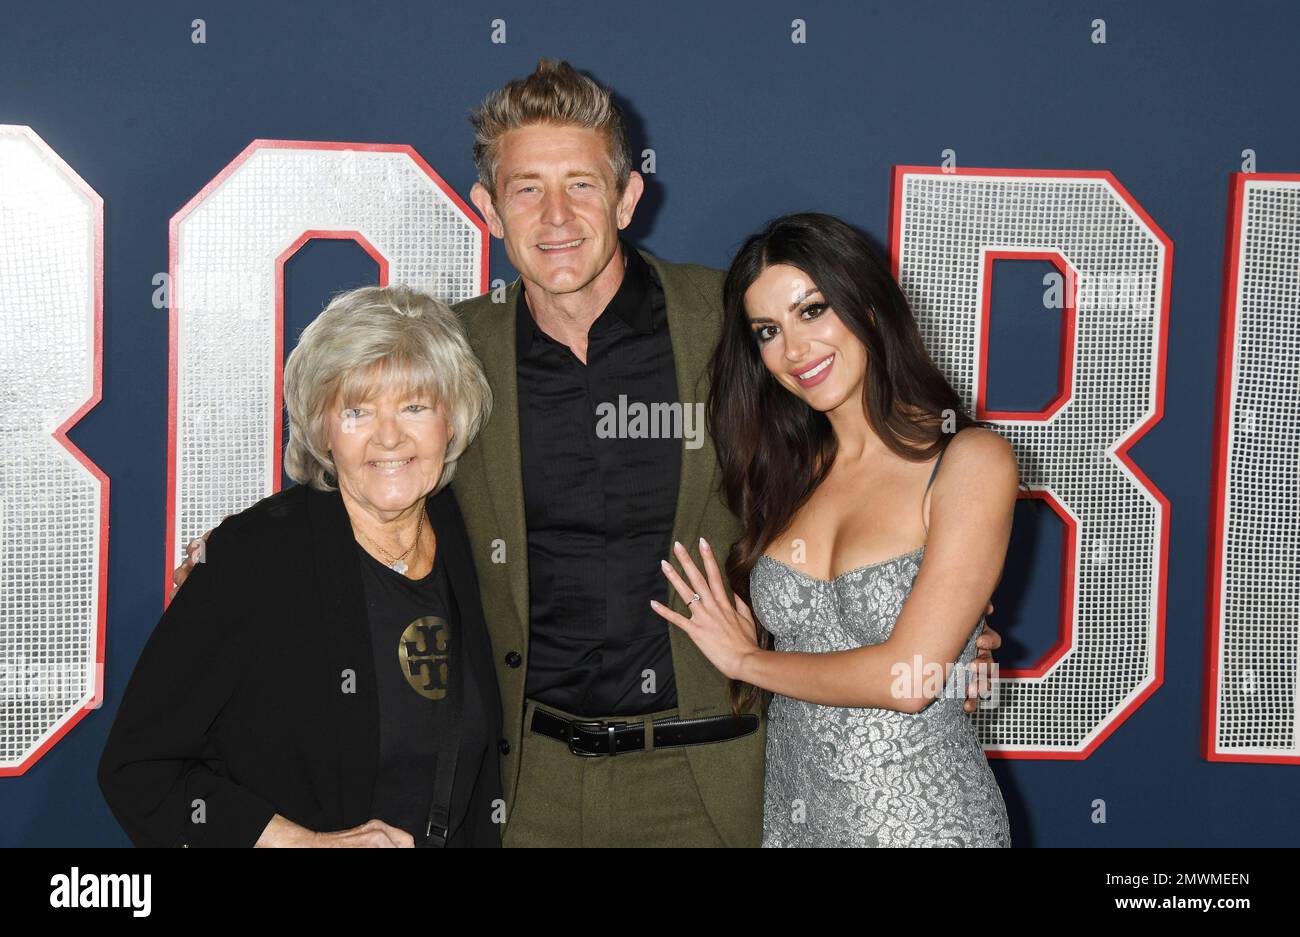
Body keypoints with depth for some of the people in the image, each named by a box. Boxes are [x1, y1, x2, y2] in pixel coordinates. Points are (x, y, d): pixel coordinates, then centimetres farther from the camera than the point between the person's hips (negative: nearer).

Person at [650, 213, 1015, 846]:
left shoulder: (972, 462, -13)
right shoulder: (792, 472, 4)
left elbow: (906, 678, -19)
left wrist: (746, 659, -7)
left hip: (923, 817, -5)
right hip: (790, 809, 5)